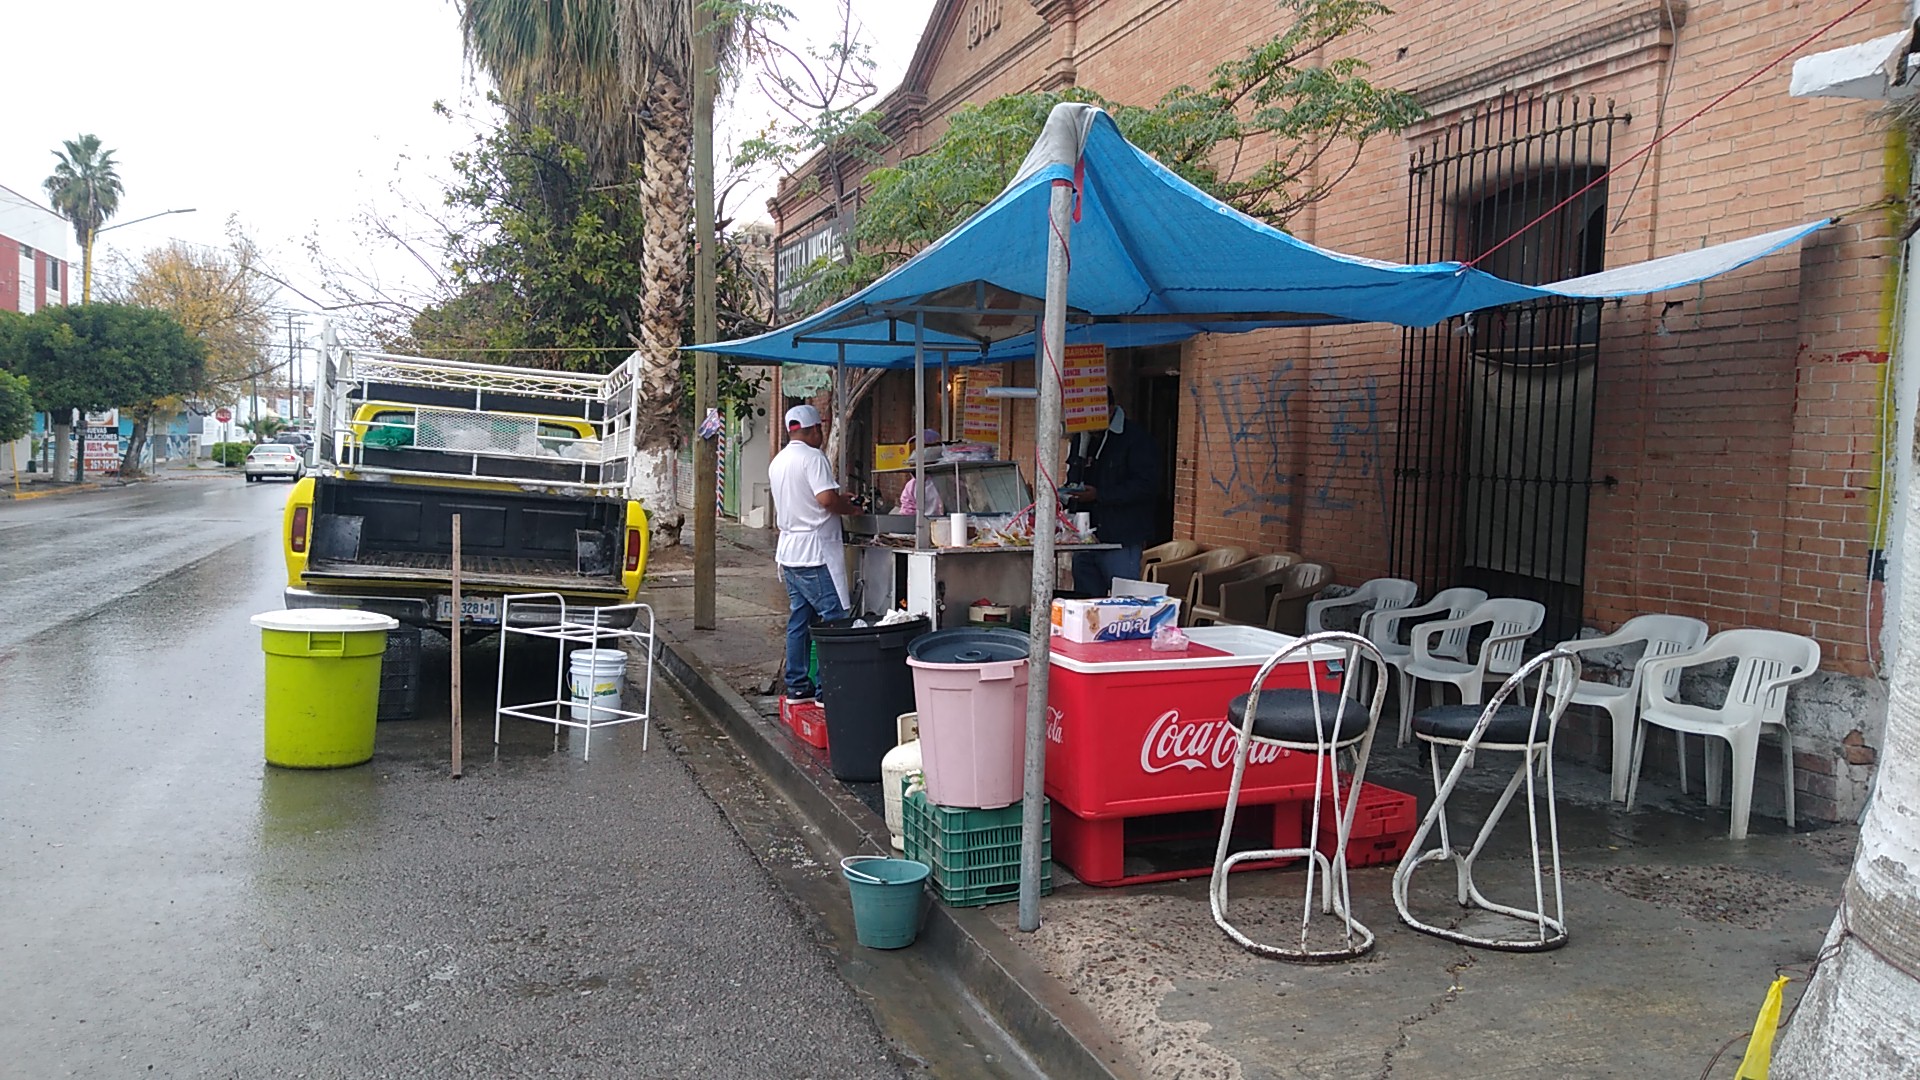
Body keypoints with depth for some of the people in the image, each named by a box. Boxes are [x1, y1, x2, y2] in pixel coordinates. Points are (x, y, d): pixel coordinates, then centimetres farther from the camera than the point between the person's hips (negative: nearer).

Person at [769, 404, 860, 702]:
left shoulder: (778, 462, 17)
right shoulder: (812, 457, -12)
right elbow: (827, 498, -22)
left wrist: (839, 498, 25)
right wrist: (851, 508, -4)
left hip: (789, 550, 9)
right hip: (814, 553, -9)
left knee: (799, 619, 12)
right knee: (833, 619, -7)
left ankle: (797, 686, 16)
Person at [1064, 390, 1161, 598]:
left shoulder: (1135, 439, -8)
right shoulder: (1082, 439, 17)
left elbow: (1146, 486, -18)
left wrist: (1099, 495, -22)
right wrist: (1068, 493, 5)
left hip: (1121, 542, -7)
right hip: (1084, 540, 7)